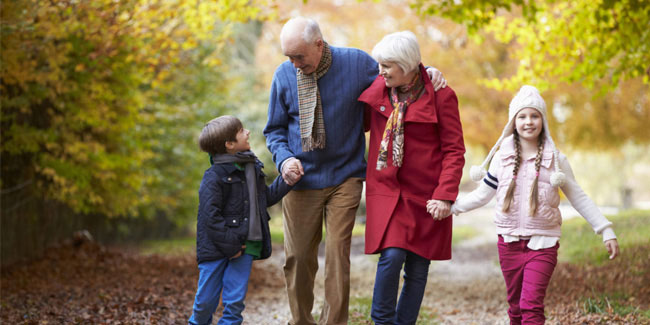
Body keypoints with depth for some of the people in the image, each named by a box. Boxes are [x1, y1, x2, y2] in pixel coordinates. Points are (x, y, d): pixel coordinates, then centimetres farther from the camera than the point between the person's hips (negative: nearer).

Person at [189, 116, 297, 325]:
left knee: (235, 300, 0)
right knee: (206, 300, 5)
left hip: (245, 245, 5)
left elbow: (266, 197, 24)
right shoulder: (214, 177, -14)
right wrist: (229, 245, -16)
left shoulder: (252, 168, 10)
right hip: (216, 247, -5)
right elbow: (210, 216, -16)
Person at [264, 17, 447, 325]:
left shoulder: (356, 62, -5)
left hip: (344, 178, -1)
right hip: (300, 180, 1)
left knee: (338, 251, -7)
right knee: (298, 257, 5)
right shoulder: (284, 75, -2)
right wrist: (283, 158, -11)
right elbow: (275, 129, 8)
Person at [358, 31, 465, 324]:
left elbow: (454, 150, -6)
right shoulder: (378, 89, 4)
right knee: (392, 255, -15)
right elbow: (361, 124, 23)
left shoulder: (440, 96, -7)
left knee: (417, 268, 3)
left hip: (425, 195, -1)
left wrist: (445, 195, -14)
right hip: (386, 190, 1)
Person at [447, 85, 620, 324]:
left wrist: (606, 231, 4)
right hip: (509, 242, 3)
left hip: (543, 244, -3)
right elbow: (482, 195, 11)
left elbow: (578, 198, 6)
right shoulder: (502, 157, 4)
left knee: (532, 306, -15)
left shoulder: (555, 160, 1)